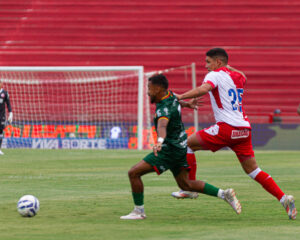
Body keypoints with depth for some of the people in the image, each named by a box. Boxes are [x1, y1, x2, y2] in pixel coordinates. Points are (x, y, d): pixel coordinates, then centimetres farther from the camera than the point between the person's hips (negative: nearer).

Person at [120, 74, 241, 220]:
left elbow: (162, 126, -48)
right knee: (185, 185, 17)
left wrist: (159, 142, -65)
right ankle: (224, 194, 10)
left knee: (134, 173, -11)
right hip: (179, 147, 10)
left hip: (169, 150, -10)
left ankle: (139, 211, -5)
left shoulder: (164, 109, -26)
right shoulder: (170, 95, 2)